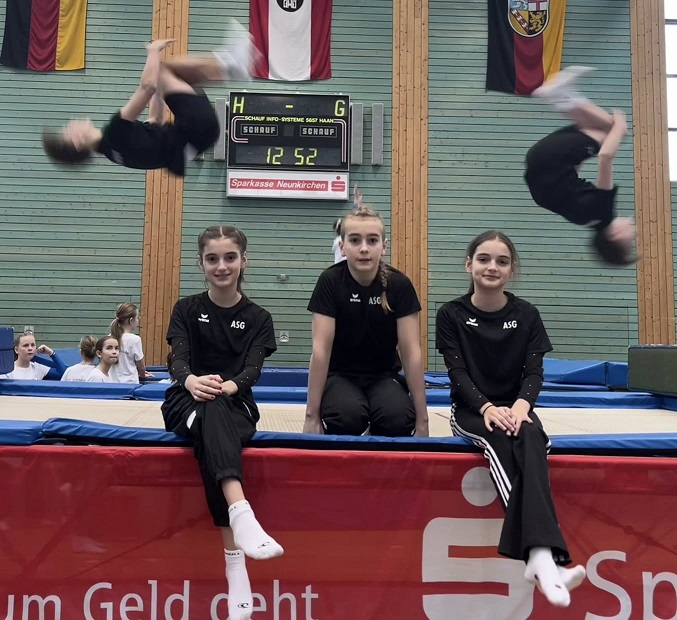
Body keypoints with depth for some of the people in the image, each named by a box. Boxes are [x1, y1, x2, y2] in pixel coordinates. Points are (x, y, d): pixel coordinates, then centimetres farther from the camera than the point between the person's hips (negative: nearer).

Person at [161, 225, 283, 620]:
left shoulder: (258, 318, 6)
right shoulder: (186, 309, 7)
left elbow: (252, 370, -8)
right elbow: (178, 358, -8)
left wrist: (228, 386, -32)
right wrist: (192, 380, -33)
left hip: (235, 405, 0)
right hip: (187, 401, 0)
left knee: (212, 431, -36)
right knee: (209, 412, -37)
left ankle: (234, 556, -41)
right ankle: (241, 513, -57)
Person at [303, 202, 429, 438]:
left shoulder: (399, 284, -11)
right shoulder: (330, 281, -14)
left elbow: (411, 351, -12)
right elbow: (321, 348, -17)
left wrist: (421, 418, -11)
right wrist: (312, 414, -17)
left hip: (383, 376, 1)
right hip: (340, 375, -1)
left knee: (399, 419, -30)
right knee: (349, 416, -33)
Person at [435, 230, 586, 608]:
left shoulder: (526, 315, 5)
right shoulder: (451, 314, 0)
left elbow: (535, 371, -3)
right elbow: (457, 373, -7)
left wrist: (522, 404, -25)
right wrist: (487, 408, -26)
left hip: (515, 407, 2)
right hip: (470, 410, -2)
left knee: (531, 440, -34)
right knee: (501, 441, -35)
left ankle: (538, 554, -47)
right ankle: (543, 555, -47)